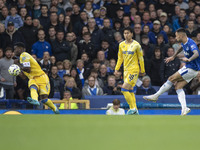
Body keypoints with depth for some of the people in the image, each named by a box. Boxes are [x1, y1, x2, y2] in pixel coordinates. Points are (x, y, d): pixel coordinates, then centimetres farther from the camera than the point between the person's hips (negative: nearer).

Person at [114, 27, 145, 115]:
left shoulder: (136, 45, -8)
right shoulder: (121, 45, 7)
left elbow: (141, 58, -1)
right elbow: (120, 58, 17)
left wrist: (142, 71, 2)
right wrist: (116, 69, 12)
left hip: (134, 70, -6)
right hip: (126, 70, 6)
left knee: (124, 89, -16)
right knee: (130, 90, 9)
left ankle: (133, 108, -9)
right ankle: (135, 110, 16)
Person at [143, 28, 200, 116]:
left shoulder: (190, 43, -23)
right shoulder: (184, 43, 7)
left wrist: (189, 59, -58)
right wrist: (173, 57, 34)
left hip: (192, 69, -10)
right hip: (188, 67, 10)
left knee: (171, 79, -9)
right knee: (178, 87, 1)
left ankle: (156, 96, 1)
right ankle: (184, 108, -7)